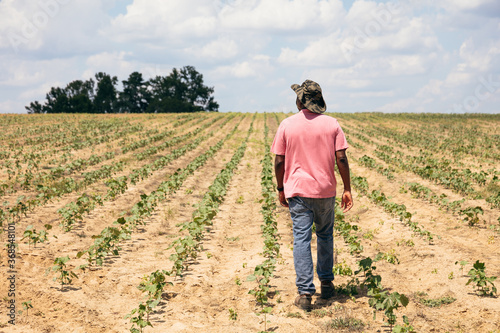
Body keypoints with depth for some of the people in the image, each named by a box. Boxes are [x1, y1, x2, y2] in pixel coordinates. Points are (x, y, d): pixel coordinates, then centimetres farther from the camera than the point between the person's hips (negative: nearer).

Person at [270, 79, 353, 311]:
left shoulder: (287, 125, -4)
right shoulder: (331, 124, -1)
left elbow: (279, 162, -3)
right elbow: (341, 159, -4)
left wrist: (281, 189, 9)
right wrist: (347, 189, 3)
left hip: (298, 191, -2)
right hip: (326, 190, 2)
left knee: (301, 239, -2)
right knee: (325, 235, 19)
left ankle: (305, 292, -7)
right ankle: (326, 283, 28)